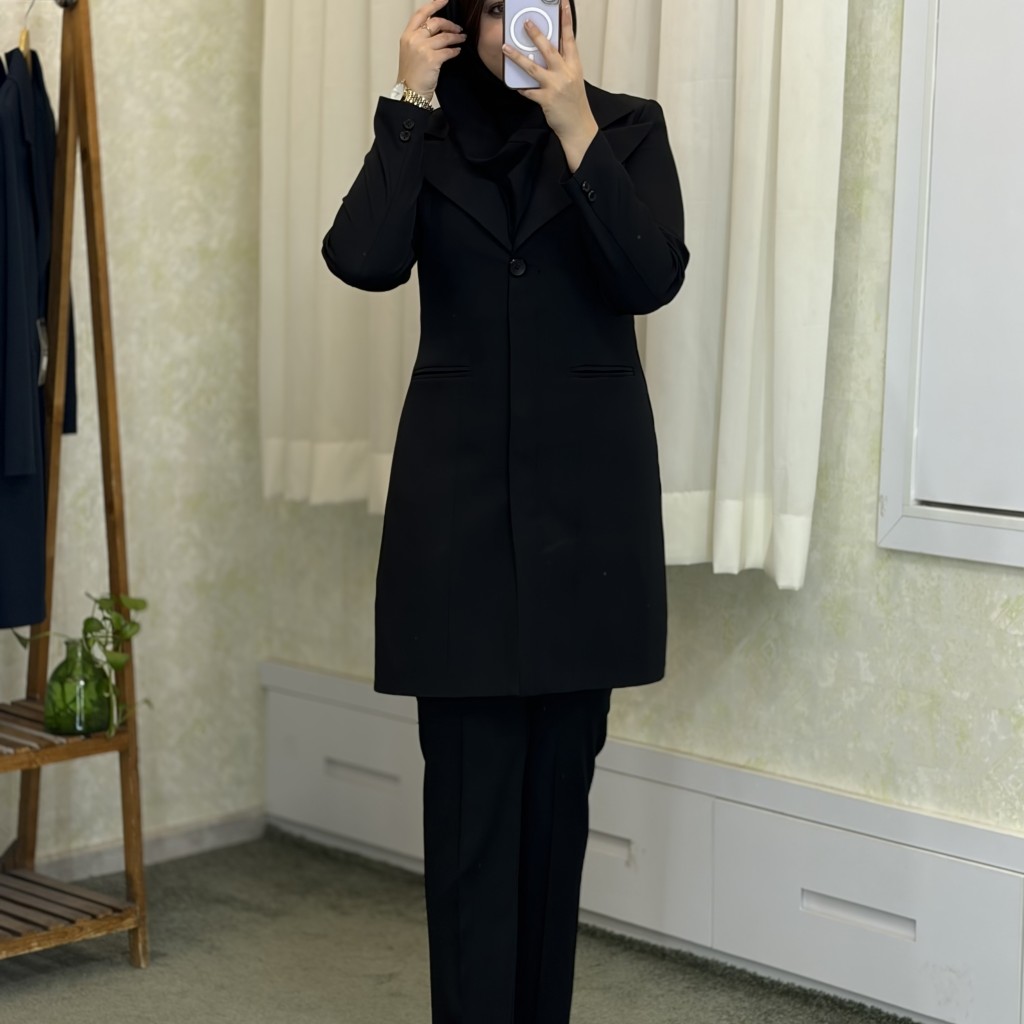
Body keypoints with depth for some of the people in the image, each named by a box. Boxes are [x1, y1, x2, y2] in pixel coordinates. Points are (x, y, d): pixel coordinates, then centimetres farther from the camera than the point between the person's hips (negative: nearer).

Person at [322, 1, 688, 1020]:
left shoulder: (628, 127, 4)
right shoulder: (428, 138, 7)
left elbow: (652, 278, -12)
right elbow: (363, 259, -12)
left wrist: (575, 126, -17)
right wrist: (407, 103, -10)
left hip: (586, 490, 0)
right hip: (459, 489, 0)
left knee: (558, 779, 8)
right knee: (470, 783, -3)